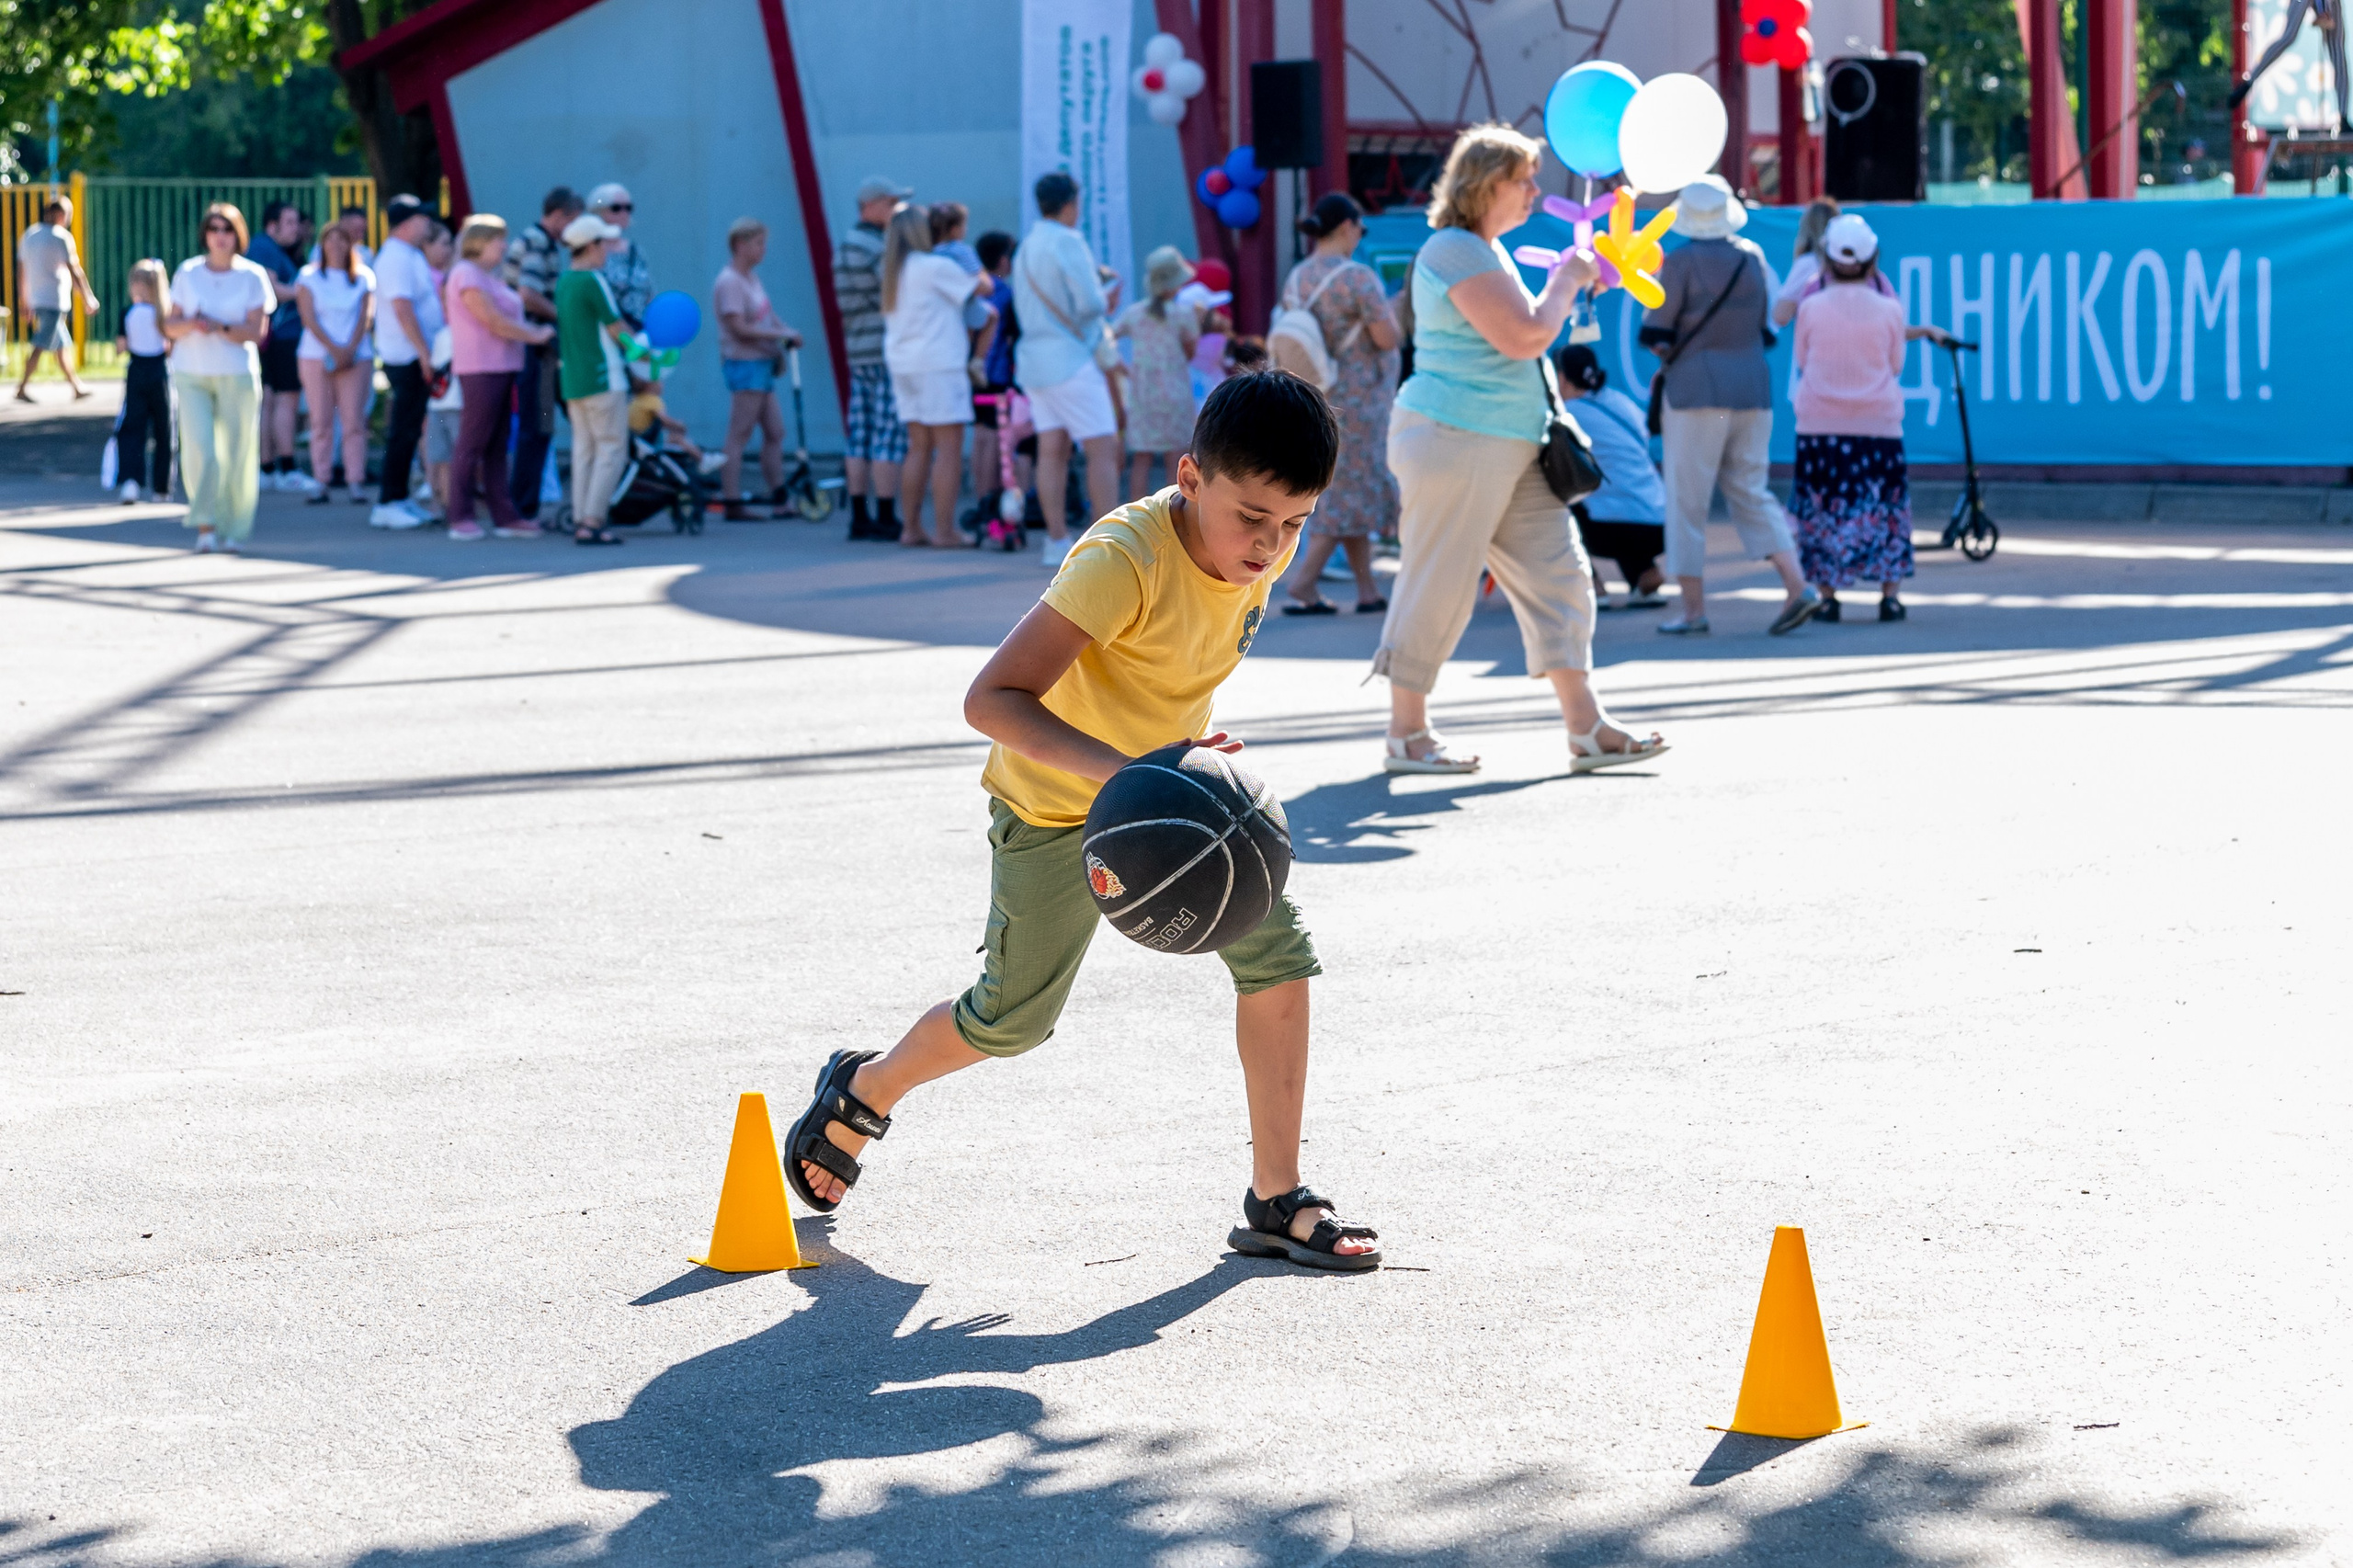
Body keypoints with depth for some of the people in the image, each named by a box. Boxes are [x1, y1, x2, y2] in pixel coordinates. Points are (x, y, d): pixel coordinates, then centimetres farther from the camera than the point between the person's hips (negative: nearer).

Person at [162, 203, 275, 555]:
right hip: (191, 373, 1)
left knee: (237, 453, 0)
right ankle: (205, 525, -11)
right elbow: (170, 325, 8)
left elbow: (256, 331, -5)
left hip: (237, 374, -1)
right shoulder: (187, 273, 8)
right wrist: (190, 324, -14)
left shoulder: (252, 277, 2)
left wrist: (220, 328, -19)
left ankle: (233, 530, 11)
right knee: (198, 446, -13)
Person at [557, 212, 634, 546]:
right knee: (611, 449, -6)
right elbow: (617, 330, -10)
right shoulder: (593, 281, -13)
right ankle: (592, 522, -12)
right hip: (601, 377, -9)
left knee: (583, 449, 11)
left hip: (571, 378, 9)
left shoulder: (563, 281, 13)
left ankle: (580, 519, 8)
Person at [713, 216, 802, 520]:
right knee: (739, 436, -7)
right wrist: (781, 335, -20)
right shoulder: (729, 282, -14)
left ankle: (778, 497, 17)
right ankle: (732, 504, -5)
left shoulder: (752, 278, 15)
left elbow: (767, 316, 18)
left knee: (775, 432, 12)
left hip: (762, 363, 10)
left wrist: (787, 333, -2)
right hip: (744, 365, -10)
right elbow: (739, 328, -21)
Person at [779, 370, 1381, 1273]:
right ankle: (862, 1092, 38)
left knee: (1277, 954, -9)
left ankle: (1276, 1204, 0)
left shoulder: (1265, 547, -13)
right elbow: (992, 700, -41)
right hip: (1056, 802, -6)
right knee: (1011, 1018, 6)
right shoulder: (1124, 560, -36)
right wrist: (1121, 771, -52)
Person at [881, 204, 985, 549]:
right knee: (949, 447, -5)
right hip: (938, 364, -8)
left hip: (902, 362, 8)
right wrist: (977, 270, 16)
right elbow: (980, 288, -3)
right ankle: (944, 529, -9)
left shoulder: (893, 271, 13)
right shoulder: (935, 267, -10)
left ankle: (911, 528, 11)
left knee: (919, 447, 12)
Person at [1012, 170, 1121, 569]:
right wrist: (1103, 300, 3)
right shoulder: (1068, 242, -12)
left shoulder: (1025, 248, 14)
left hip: (1034, 356, 8)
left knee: (1052, 451, 5)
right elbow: (1090, 303, -21)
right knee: (1103, 449, -5)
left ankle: (1057, 542, 2)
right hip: (1071, 360, -8)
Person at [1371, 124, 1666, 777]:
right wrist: (1567, 280, -8)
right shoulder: (1457, 251, -14)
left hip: (1512, 451, 10)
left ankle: (1587, 730, 2)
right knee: (1438, 587, -3)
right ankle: (1406, 735, 7)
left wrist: (1571, 284, 21)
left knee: (1556, 575, 3)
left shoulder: (1485, 249, 19)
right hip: (1455, 440, -10)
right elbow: (1526, 337, -20)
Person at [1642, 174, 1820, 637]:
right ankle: (1796, 586, -2)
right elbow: (1764, 324, 13)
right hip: (1754, 390, 5)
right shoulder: (1753, 257, 7)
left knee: (1687, 499, 2)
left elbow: (1656, 334, -7)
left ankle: (1693, 607, 3)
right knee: (1750, 491, 12)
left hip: (1697, 390, -5)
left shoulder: (1681, 262, -9)